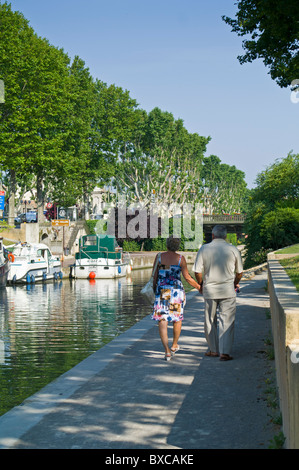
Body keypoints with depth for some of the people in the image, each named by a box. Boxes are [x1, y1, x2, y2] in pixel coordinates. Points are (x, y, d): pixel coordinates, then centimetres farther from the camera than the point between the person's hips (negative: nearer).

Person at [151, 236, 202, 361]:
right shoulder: (180, 258, -3)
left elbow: (155, 275, 3)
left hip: (162, 290, 0)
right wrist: (199, 287, 11)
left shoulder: (159, 256, 0)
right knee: (177, 318, 20)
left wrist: (154, 288, 19)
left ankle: (167, 350, -12)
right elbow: (187, 277, -2)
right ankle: (174, 345, 32)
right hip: (177, 290, 0)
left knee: (162, 320, -1)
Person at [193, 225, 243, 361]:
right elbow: (239, 272, 8)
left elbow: (198, 271, -2)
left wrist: (201, 285, 15)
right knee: (227, 321, 0)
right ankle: (225, 352, -8)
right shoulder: (233, 249, 0)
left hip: (209, 290, 1)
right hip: (228, 291, -1)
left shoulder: (204, 249, -1)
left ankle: (214, 350, 21)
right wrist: (235, 283, 27)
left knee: (210, 321, 13)